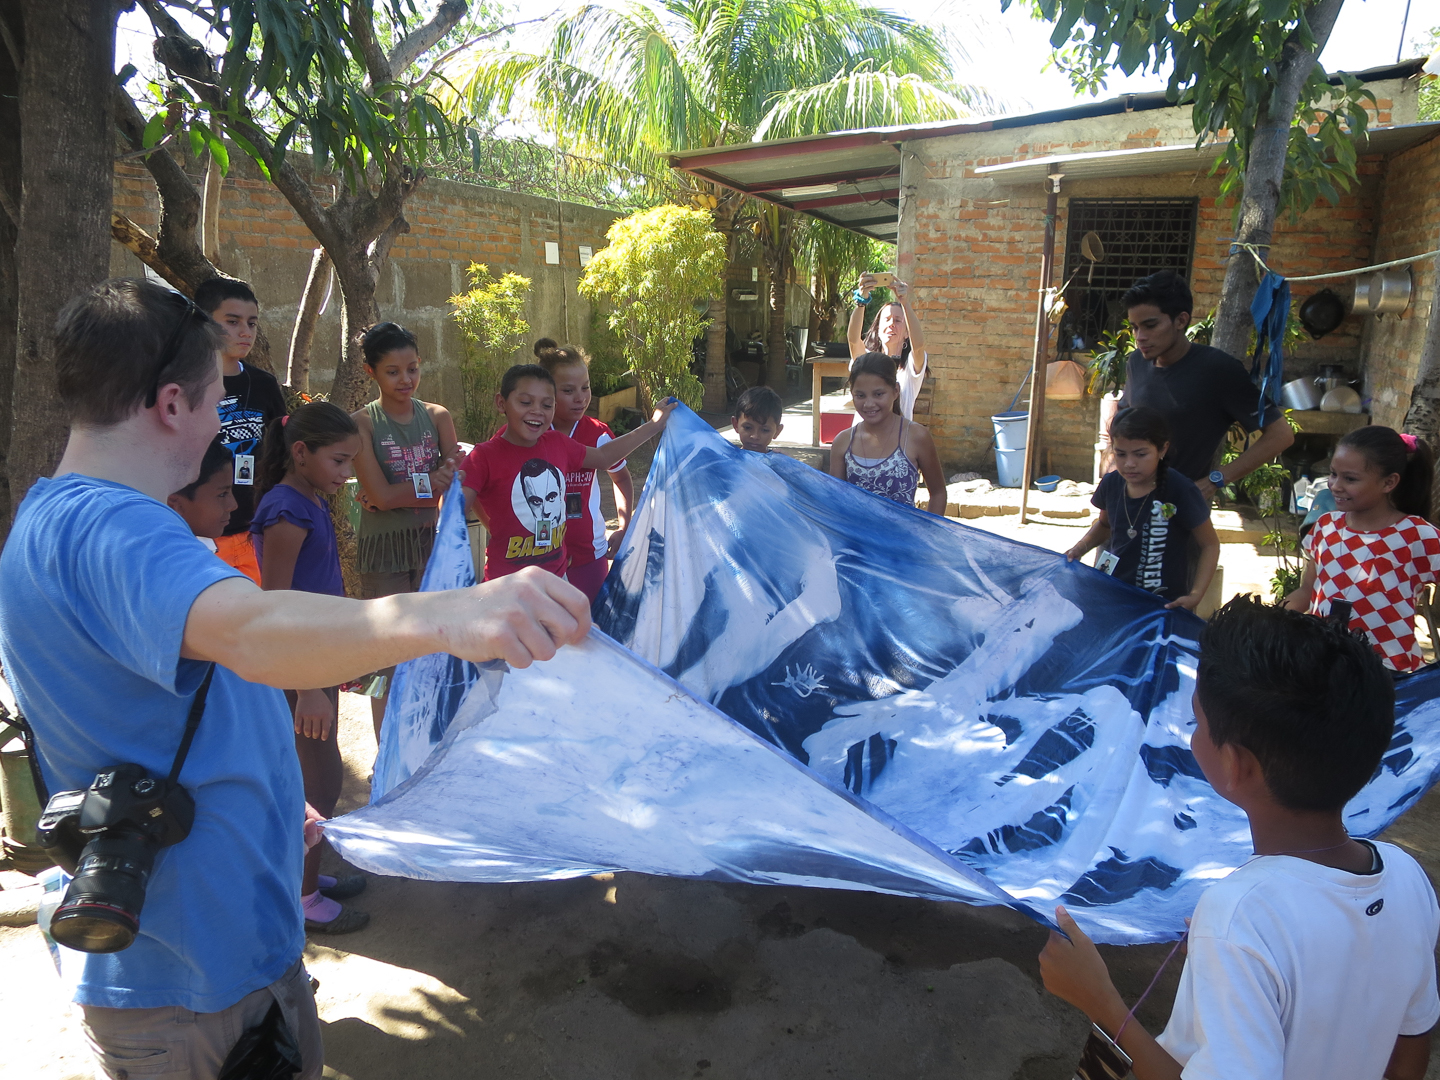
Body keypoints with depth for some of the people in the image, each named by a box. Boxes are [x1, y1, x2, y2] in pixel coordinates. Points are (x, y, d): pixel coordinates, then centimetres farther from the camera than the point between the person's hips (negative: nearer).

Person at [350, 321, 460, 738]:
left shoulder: (437, 417, 4)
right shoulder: (362, 423, -6)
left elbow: (456, 486, -5)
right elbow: (381, 495, -15)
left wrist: (399, 493, -14)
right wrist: (432, 480, -12)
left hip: (433, 544, 3)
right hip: (384, 551, -3)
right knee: (389, 659, 3)